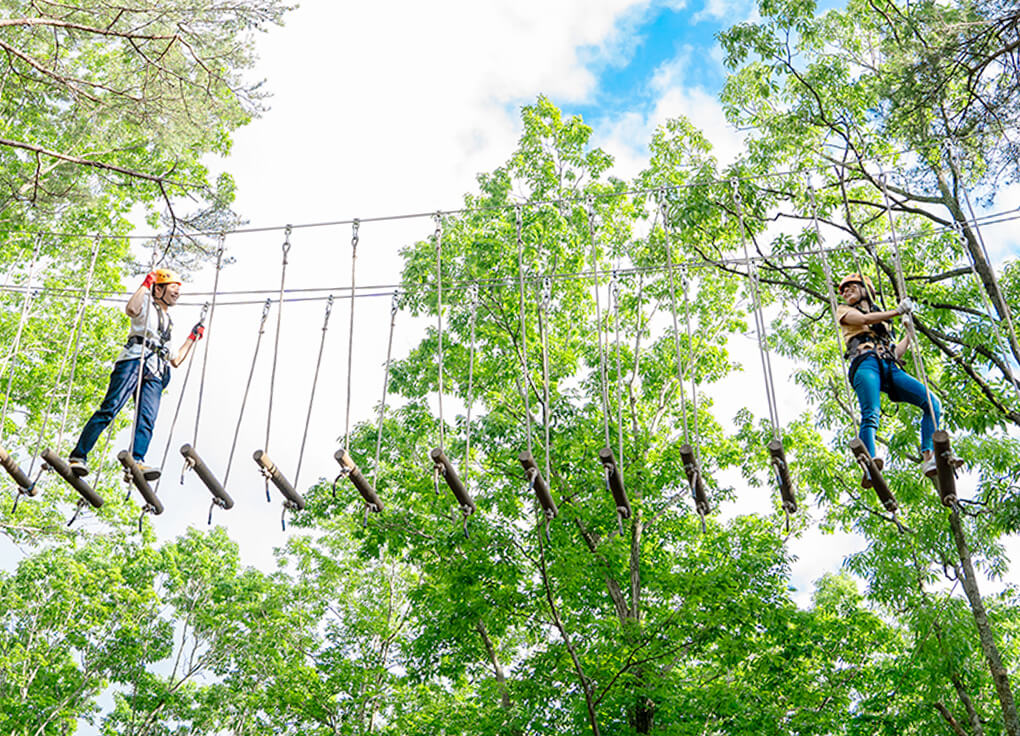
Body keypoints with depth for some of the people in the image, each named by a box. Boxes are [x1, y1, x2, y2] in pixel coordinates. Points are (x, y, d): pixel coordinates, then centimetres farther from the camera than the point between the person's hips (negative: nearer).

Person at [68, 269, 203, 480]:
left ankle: (137, 462, -35)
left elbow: (176, 360, 36)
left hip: (155, 375, 6)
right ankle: (78, 456, -22)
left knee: (147, 419, -18)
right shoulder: (147, 305, 17)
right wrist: (146, 283, -1)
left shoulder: (168, 324, 37)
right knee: (109, 409, -19)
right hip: (135, 360, -6)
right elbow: (131, 308, -9)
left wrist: (192, 338, 35)